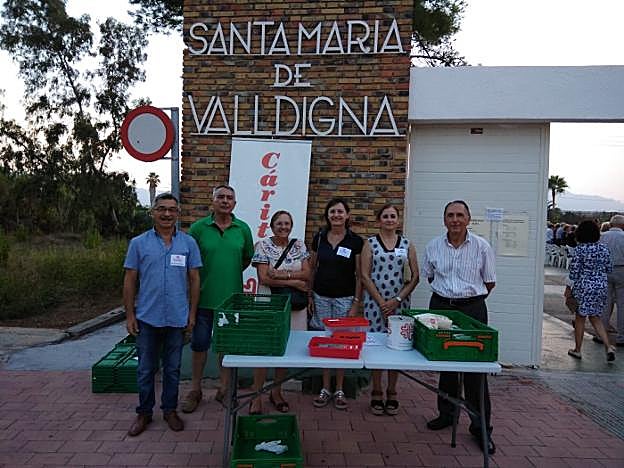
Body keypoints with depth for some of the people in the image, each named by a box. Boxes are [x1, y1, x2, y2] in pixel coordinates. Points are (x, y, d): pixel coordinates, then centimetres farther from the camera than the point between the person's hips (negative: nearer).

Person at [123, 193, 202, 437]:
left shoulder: (188, 243, 1)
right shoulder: (139, 243, 0)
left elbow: (194, 279, 3)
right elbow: (130, 280, 2)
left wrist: (192, 313, 0)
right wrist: (129, 314, -1)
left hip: (177, 318, 1)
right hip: (147, 317, 0)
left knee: (173, 368, 13)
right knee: (145, 369, 11)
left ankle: (170, 410, 30)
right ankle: (144, 413, 29)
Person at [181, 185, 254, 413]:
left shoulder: (243, 229, 2)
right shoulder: (198, 227, -4)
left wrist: (231, 273, 6)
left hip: (231, 298, 2)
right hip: (203, 297, -1)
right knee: (199, 344, 9)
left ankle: (224, 388, 28)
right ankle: (195, 390, 25)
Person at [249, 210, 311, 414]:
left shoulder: (299, 245, 7)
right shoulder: (263, 245, -4)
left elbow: (306, 274, -1)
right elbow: (264, 278, -11)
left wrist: (282, 274, -15)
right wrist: (294, 281, -12)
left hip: (295, 305, 4)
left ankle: (276, 392, 27)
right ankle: (256, 396, 12)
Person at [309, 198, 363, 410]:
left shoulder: (355, 241, -5)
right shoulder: (319, 238, 2)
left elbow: (359, 275, -3)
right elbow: (312, 268, 9)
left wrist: (356, 303, -7)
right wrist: (309, 295, 5)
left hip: (345, 299, -2)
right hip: (321, 297, 2)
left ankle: (339, 390, 20)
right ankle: (325, 389, 22)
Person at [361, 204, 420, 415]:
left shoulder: (407, 245, 7)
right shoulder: (370, 244, 2)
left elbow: (415, 276, 4)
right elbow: (365, 275, -3)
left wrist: (397, 300, -6)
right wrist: (381, 301, -9)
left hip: (399, 302, 2)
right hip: (375, 301, -1)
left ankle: (392, 393, 21)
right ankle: (376, 393, 17)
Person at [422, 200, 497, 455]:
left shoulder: (482, 246, -3)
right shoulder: (433, 246, 3)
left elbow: (489, 282, 6)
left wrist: (471, 297, 9)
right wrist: (448, 293, 13)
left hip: (473, 309, -3)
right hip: (440, 306, 3)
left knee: (476, 367, -2)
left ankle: (481, 426, 11)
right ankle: (446, 413, 30)